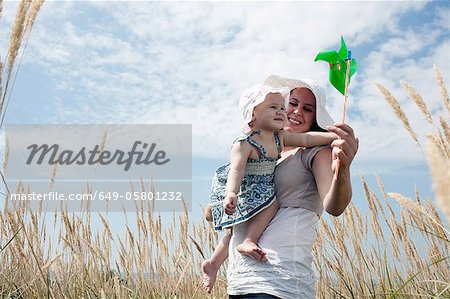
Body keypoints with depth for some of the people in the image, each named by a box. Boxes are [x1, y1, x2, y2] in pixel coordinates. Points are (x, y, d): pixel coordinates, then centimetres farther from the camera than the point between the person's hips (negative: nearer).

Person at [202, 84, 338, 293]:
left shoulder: (279, 137, -4)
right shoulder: (244, 144, -28)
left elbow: (306, 139, -1)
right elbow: (236, 170, -39)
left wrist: (333, 136, -12)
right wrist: (230, 194, -56)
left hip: (257, 188, 9)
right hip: (230, 189, -9)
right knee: (271, 203, -25)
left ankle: (213, 263, 28)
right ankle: (248, 242, -25)